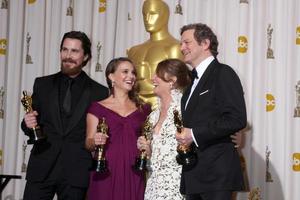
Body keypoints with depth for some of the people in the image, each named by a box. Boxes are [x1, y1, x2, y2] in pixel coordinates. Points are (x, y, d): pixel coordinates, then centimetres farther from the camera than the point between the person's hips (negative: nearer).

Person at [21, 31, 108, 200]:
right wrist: (28, 124, -8)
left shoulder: (99, 92, 3)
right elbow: (32, 125, 13)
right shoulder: (43, 84, 9)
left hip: (77, 171, -1)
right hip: (42, 167, 2)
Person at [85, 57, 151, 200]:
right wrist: (95, 141, -17)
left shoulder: (144, 109, 11)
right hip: (106, 173, -2)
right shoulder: (97, 108, 4)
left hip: (134, 174, 2)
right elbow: (88, 144, 3)